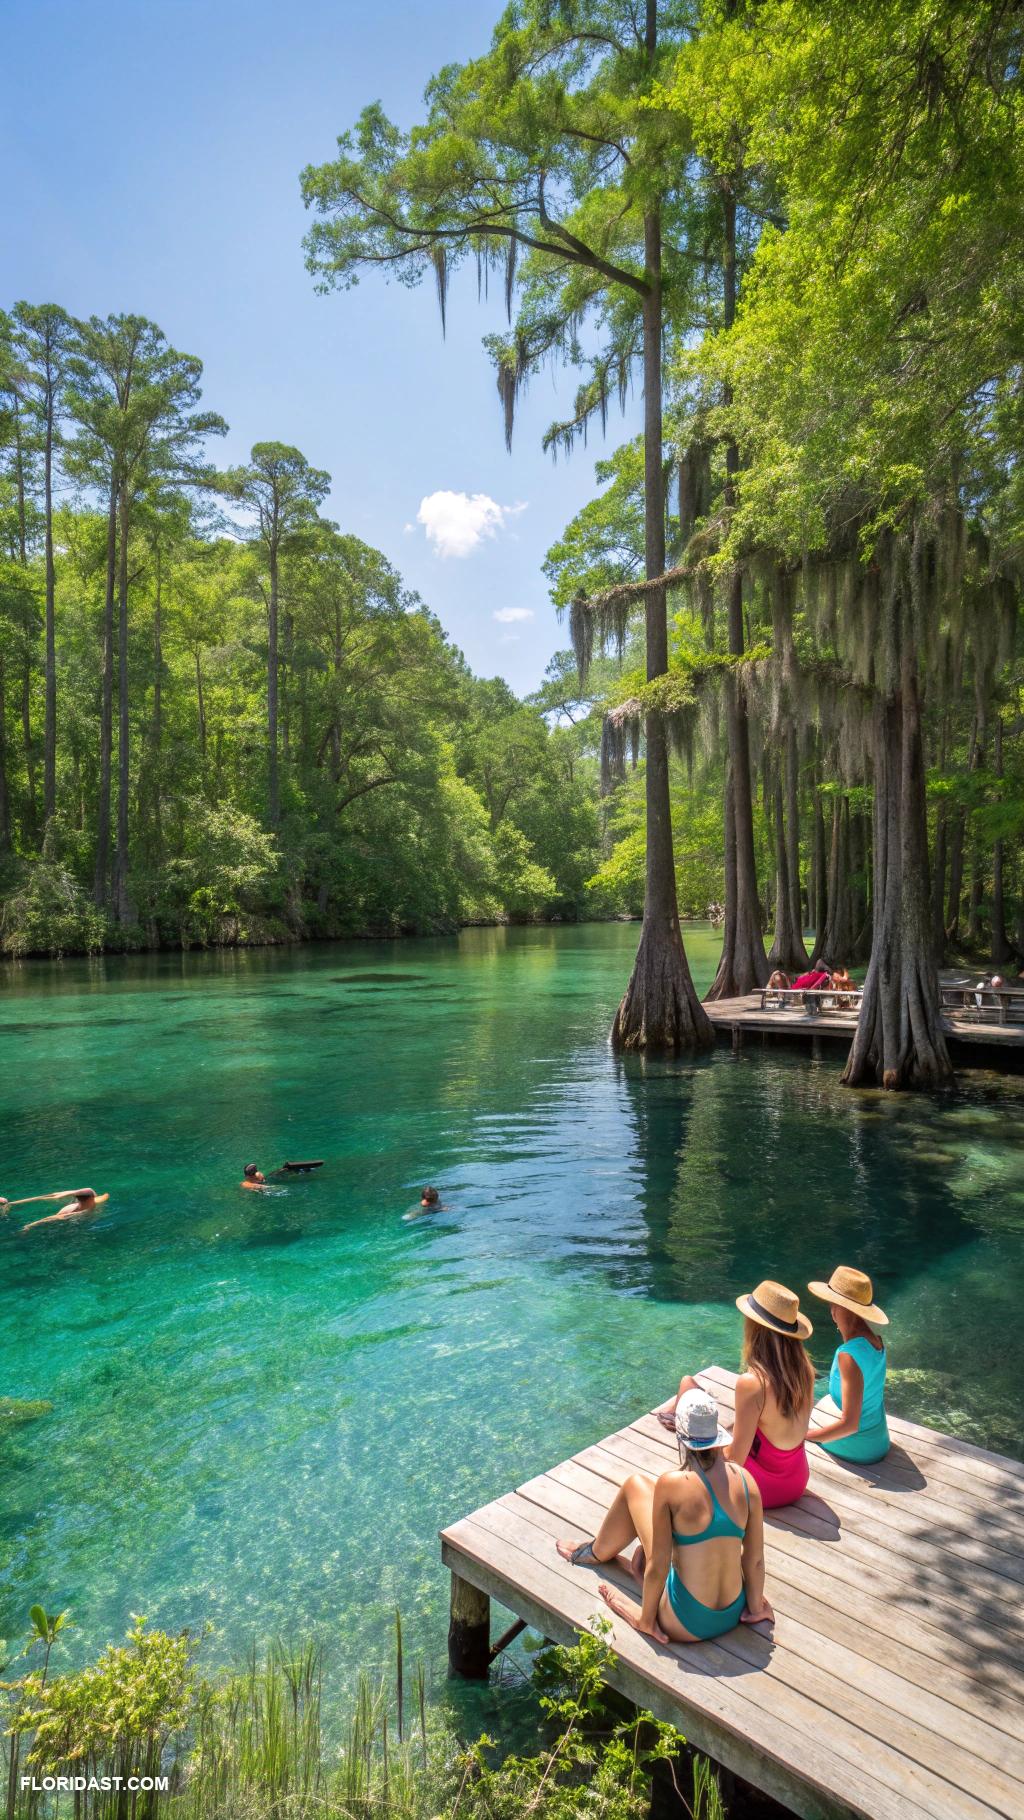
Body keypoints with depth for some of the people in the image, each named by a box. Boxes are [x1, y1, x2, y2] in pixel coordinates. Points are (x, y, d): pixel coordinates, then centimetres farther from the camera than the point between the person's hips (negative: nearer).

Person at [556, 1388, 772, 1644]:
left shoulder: (672, 1484, -20)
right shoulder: (747, 1481, -9)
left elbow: (658, 1567, -14)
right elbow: (755, 1559, 1)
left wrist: (646, 1620, 2)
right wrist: (756, 1608, 18)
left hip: (686, 1625, -5)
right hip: (732, 1618, 5)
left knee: (636, 1485, 8)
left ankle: (598, 1552, 35)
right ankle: (639, 1565, 47)